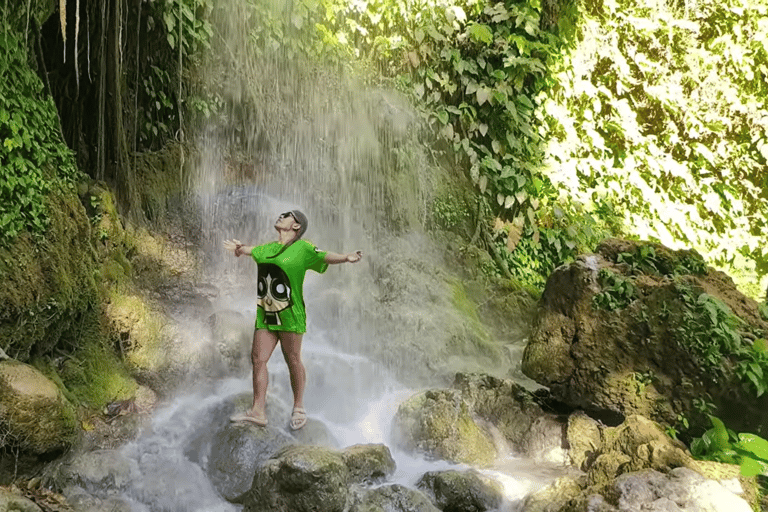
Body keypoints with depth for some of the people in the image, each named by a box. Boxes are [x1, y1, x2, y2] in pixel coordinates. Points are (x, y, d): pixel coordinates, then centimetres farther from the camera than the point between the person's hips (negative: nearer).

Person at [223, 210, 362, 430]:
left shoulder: (302, 248, -3)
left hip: (290, 315, -6)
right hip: (265, 314, 6)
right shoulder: (266, 249, 15)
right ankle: (258, 412, 10)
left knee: (293, 361, 3)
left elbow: (325, 256, -17)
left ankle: (298, 408, 19)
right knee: (258, 358, 2)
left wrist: (346, 257, -32)